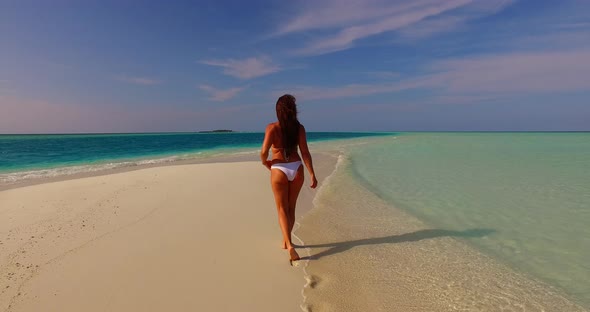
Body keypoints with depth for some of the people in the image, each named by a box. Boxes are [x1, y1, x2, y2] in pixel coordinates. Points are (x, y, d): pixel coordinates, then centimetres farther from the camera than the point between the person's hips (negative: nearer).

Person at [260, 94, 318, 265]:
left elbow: (264, 152, -16)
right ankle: (285, 241, 32)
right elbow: (305, 152, -7)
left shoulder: (272, 127, -10)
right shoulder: (299, 127, -3)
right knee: (291, 207, 18)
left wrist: (265, 162, 6)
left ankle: (289, 245, -6)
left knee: (282, 209, 8)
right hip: (296, 169, 3)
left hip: (279, 170, -3)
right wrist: (312, 174, -4)